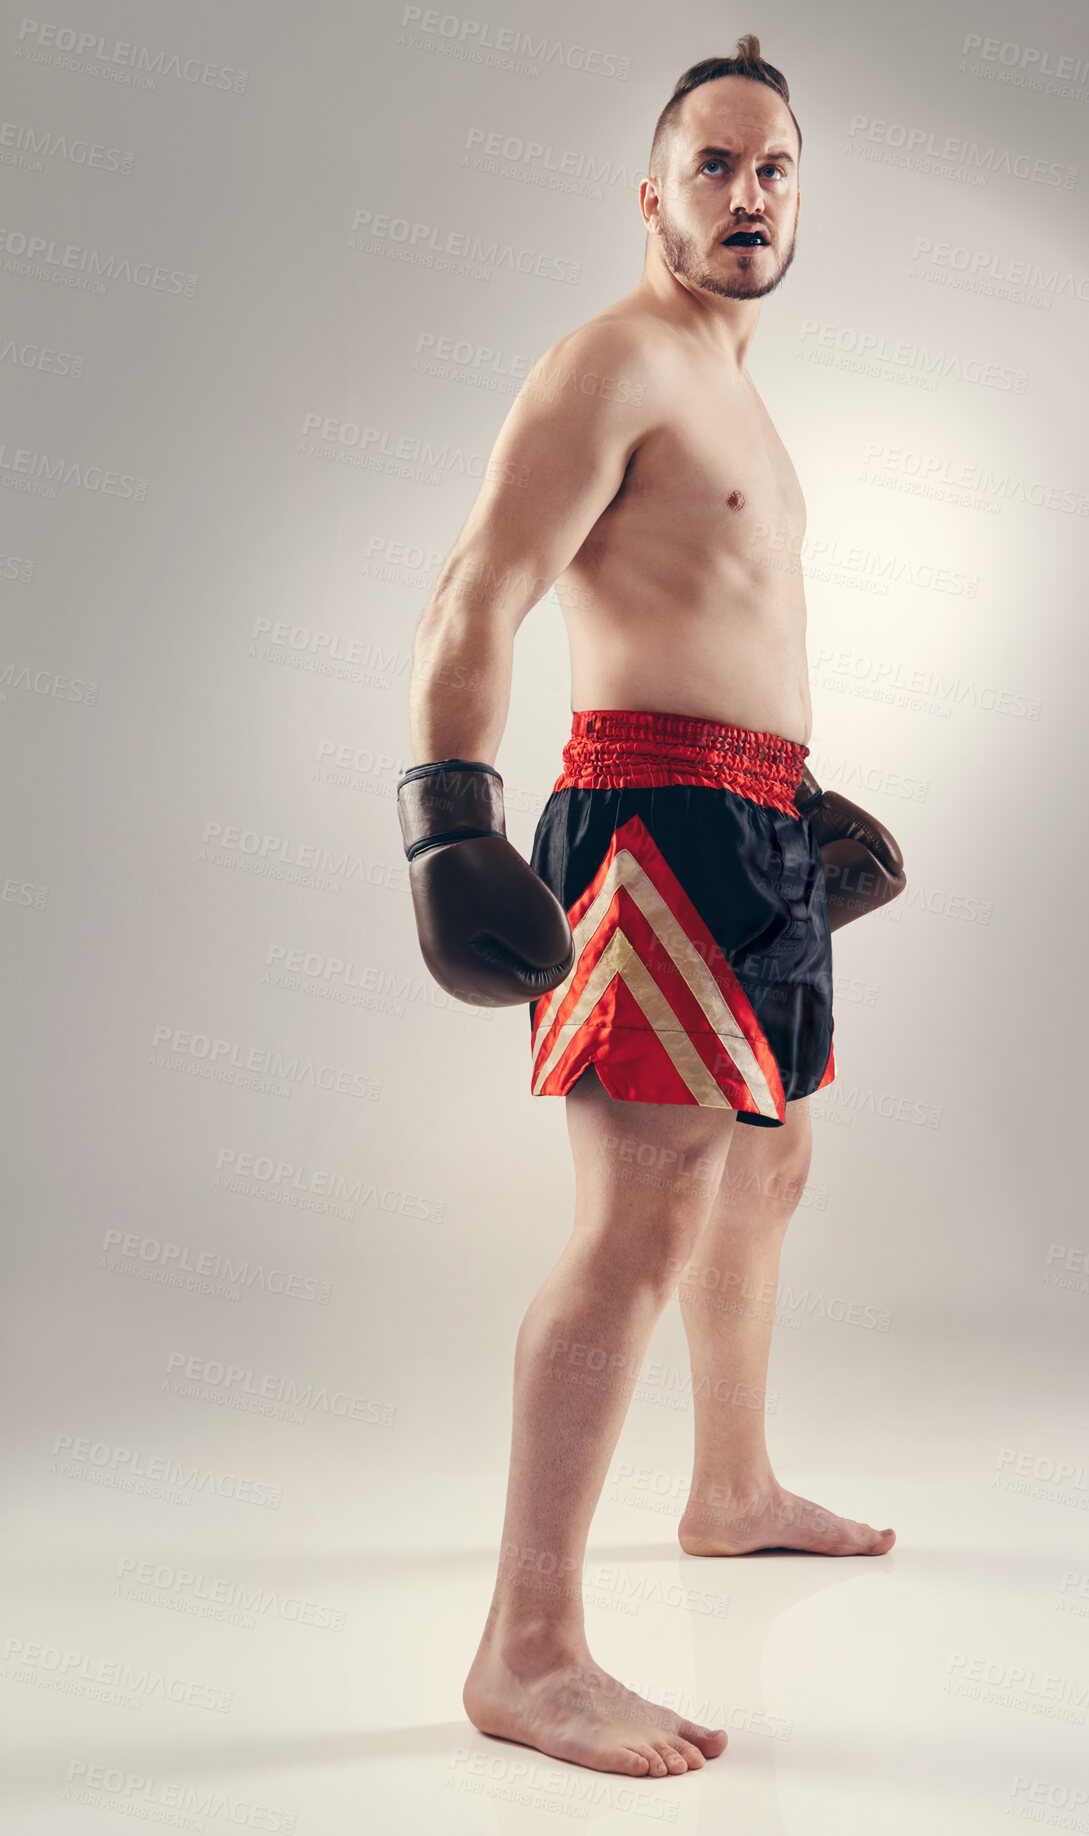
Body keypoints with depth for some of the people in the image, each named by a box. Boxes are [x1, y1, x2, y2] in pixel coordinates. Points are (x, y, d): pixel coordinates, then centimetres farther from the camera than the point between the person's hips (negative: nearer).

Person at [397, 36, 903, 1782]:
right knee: (643, 1216, -16)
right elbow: (474, 602, -18)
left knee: (767, 1165, 20)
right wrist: (451, 814, -31)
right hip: (660, 809, -10)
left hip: (758, 821, 11)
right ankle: (527, 1651, -11)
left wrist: (803, 801, 32)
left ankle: (734, 1491, 39)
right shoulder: (613, 360, -8)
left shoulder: (732, 390, 22)